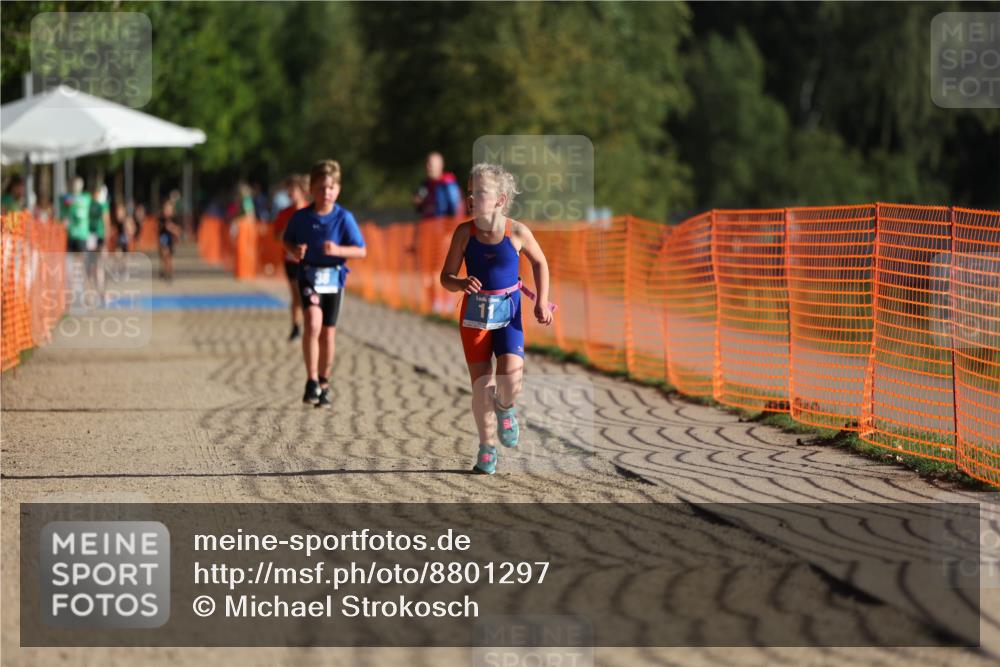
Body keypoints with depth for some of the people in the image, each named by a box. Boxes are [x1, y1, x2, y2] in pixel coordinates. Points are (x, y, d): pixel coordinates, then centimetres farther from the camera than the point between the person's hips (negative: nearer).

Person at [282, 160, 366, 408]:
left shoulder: (344, 218, -6)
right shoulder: (300, 217, -2)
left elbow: (361, 250, -6)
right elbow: (287, 240, 14)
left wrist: (338, 250, -23)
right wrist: (295, 250, -9)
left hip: (334, 278, 1)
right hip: (308, 275, -1)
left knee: (328, 332, 8)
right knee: (313, 322, -21)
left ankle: (324, 384, 24)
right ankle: (312, 381, -16)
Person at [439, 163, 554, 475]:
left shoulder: (517, 232, -9)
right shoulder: (464, 232, -7)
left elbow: (539, 262, 10)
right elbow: (446, 277, -2)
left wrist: (542, 302, 4)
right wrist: (462, 283, -24)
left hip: (508, 313, -1)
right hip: (475, 313, 1)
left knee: (510, 379, -19)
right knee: (480, 384, 3)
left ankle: (505, 408, 18)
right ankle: (487, 448, 20)